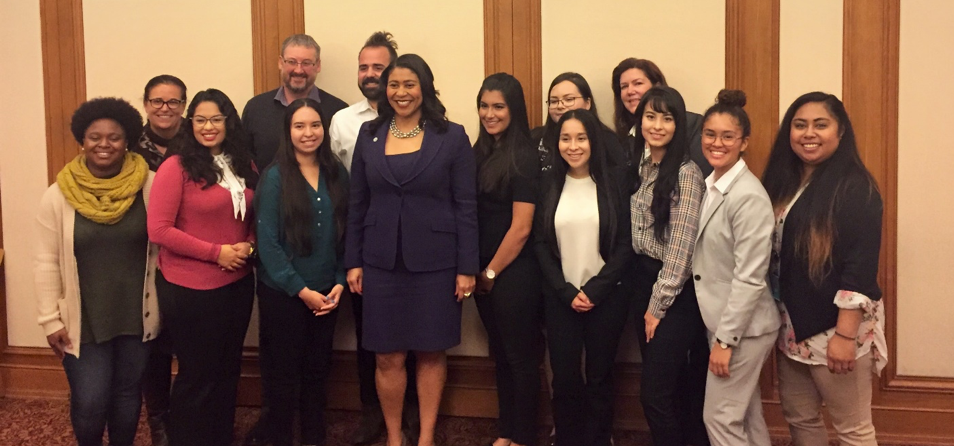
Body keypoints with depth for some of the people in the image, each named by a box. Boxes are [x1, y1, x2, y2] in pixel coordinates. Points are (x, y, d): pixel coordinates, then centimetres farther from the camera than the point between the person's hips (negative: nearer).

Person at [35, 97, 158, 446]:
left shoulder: (149, 187, -6)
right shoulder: (58, 196, -7)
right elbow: (47, 263, -4)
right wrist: (50, 320, -5)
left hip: (137, 315, 1)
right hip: (84, 320, -1)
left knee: (128, 394, 14)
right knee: (89, 403, 2)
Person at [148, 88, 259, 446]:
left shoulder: (244, 165, 7)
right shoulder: (176, 166, -12)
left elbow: (254, 219, 14)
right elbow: (158, 229, -16)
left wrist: (248, 246, -7)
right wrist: (216, 252, -17)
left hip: (237, 284, 6)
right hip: (190, 289, -6)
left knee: (227, 370, 17)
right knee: (197, 375, 7)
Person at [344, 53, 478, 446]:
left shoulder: (452, 137, -3)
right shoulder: (369, 134, 6)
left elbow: (466, 206, -4)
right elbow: (357, 204, 7)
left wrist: (467, 268, -8)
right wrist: (353, 262, 3)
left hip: (435, 262, -2)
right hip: (381, 262, 2)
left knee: (431, 352, 9)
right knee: (388, 356, 6)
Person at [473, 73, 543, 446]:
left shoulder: (524, 158, -14)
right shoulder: (480, 152, 8)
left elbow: (521, 228, -16)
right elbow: (473, 215, 9)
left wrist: (492, 272, -7)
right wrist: (478, 271, 4)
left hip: (514, 272, -7)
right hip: (484, 271, 7)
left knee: (521, 356, 6)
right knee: (500, 353, 17)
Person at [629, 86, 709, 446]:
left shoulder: (686, 174, -15)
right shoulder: (641, 168, 9)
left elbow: (680, 249, -16)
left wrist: (658, 306, -12)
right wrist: (647, 301, 5)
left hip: (675, 293, -7)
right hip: (642, 280, 7)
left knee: (654, 393, -5)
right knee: (672, 386, 15)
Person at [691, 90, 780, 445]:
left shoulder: (749, 196, -20)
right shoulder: (710, 186, 7)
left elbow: (750, 278, -22)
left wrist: (725, 340, -19)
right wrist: (720, 333, 10)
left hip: (743, 327, -8)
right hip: (724, 322, 8)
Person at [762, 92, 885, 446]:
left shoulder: (855, 188, -14)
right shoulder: (783, 183, 9)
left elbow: (861, 268, -19)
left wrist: (845, 335, -22)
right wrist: (782, 320, 11)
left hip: (836, 328, -7)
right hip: (793, 326, 8)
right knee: (798, 417, 17)